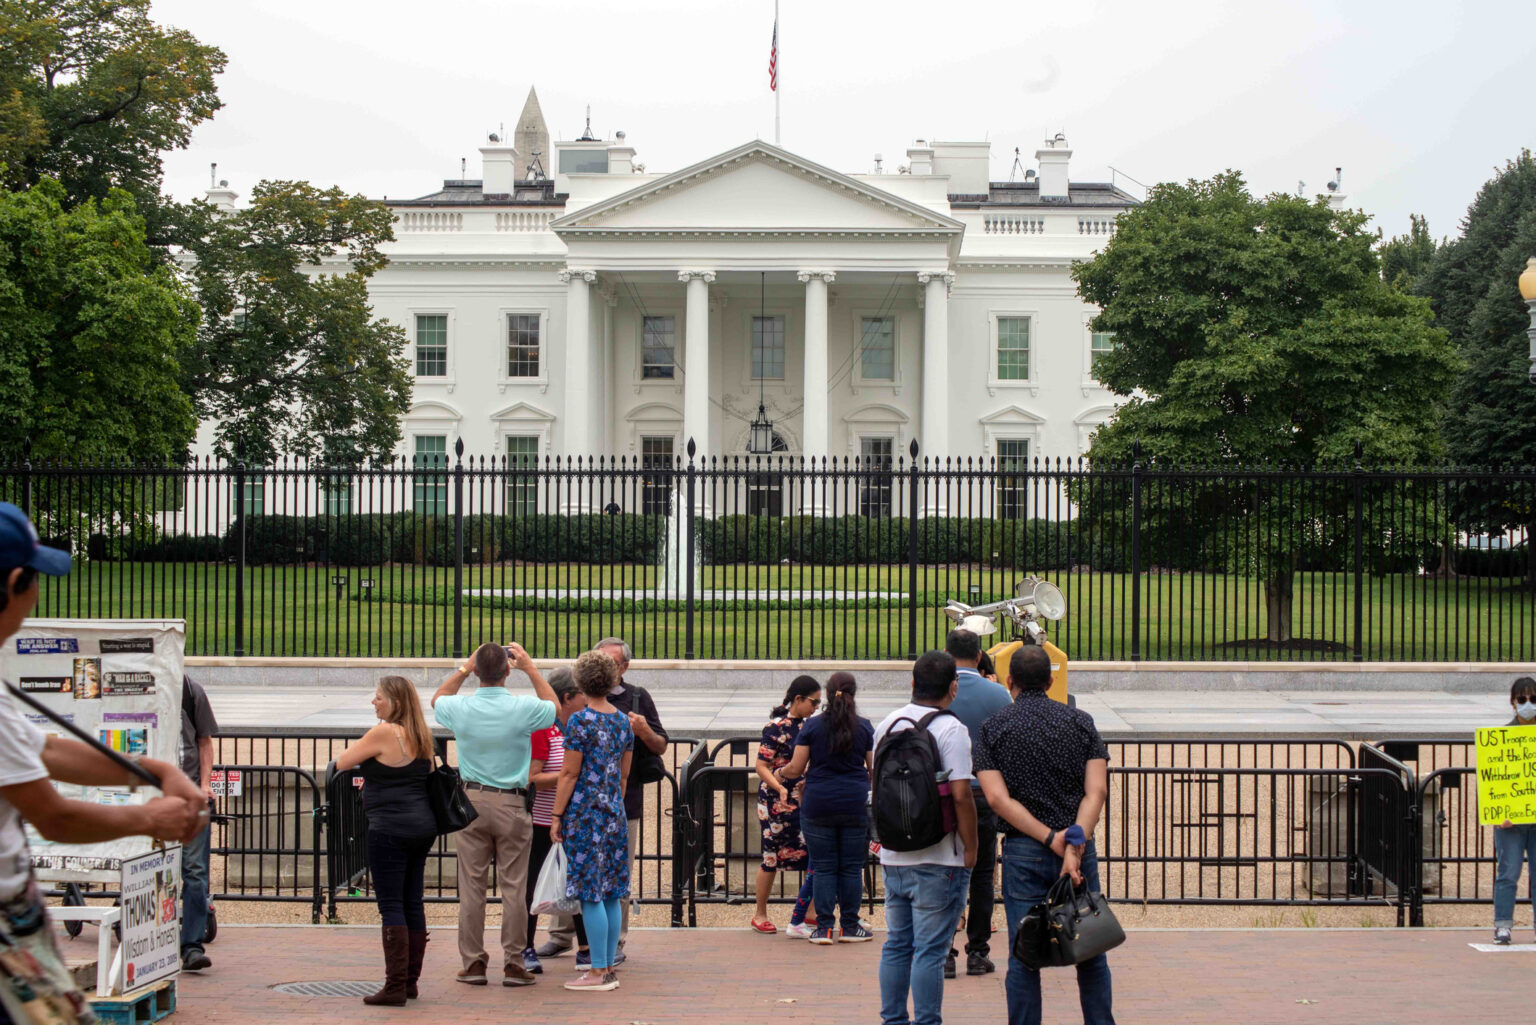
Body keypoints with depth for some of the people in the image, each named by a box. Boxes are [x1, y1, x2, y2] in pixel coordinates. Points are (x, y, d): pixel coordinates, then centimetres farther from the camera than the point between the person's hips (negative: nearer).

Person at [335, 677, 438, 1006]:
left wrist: (359, 747, 15)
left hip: (390, 828, -8)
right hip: (423, 827, 8)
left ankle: (395, 986, -8)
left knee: (391, 906, -6)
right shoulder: (419, 737, 11)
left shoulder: (382, 733, -13)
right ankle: (410, 980, 19)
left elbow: (341, 763, -6)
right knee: (413, 905, 12)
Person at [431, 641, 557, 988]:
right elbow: (556, 708, 12)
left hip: (471, 801, 2)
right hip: (511, 803, -2)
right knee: (513, 887, 3)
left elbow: (437, 699, 20)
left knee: (471, 884, 7)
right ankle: (513, 965, 5)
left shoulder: (460, 708, -6)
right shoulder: (523, 709, -12)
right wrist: (530, 669, 12)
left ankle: (473, 963, 9)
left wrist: (464, 668, 18)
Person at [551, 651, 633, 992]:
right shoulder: (623, 720, 8)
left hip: (585, 811, -7)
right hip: (614, 811, 7)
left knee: (590, 894, -4)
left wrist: (556, 816, -6)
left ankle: (599, 972, -4)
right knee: (610, 893, 11)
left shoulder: (581, 720, -11)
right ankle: (610, 966, 14)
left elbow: (570, 774, -12)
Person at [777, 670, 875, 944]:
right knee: (851, 867, 8)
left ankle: (824, 927, 4)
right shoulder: (864, 727, 1)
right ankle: (849, 926, 12)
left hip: (818, 806, 0)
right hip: (855, 805, 0)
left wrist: (780, 773, 21)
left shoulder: (812, 726, -1)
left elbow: (795, 769, 0)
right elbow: (875, 769, 6)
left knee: (823, 867, 5)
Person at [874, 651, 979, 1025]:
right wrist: (970, 849, -9)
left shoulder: (886, 725, 9)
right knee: (929, 951, -2)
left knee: (896, 945, 14)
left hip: (893, 856, 7)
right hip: (938, 859, -6)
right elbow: (961, 795, -18)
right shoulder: (950, 729, -13)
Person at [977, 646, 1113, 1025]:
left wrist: (1050, 838, -13)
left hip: (1022, 851, -1)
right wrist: (1076, 842, -16)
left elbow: (998, 798, -10)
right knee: (1091, 954, 10)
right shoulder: (1081, 723, 4)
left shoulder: (992, 729, 1)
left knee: (1023, 959, 3)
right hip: (1080, 849, 1)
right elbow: (1096, 790, -8)